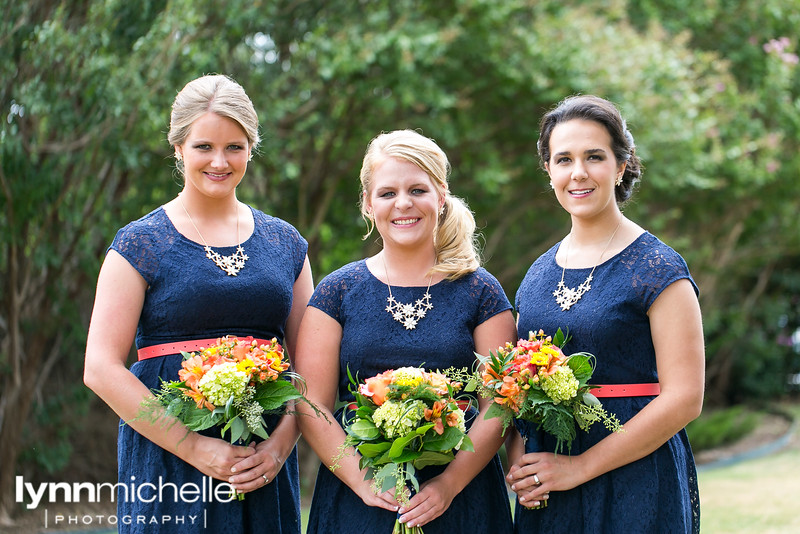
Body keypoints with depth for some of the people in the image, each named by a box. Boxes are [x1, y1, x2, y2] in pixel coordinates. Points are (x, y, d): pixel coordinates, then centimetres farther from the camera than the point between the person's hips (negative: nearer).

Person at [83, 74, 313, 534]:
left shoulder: (285, 243, 10)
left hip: (266, 462, 3)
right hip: (169, 457, -3)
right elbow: (102, 368, -8)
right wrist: (195, 447, -14)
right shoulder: (141, 244, -1)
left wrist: (282, 443, -8)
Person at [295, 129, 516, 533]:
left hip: (460, 497, 0)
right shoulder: (338, 291, 3)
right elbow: (311, 407, -2)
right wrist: (362, 479, -14)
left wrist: (450, 483, -15)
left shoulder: (480, 292, 3)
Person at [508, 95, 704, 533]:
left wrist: (579, 467, -15)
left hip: (633, 489, -5)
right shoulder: (537, 275, 8)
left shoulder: (657, 269, -8)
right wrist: (522, 470, -3)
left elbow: (684, 398, -14)